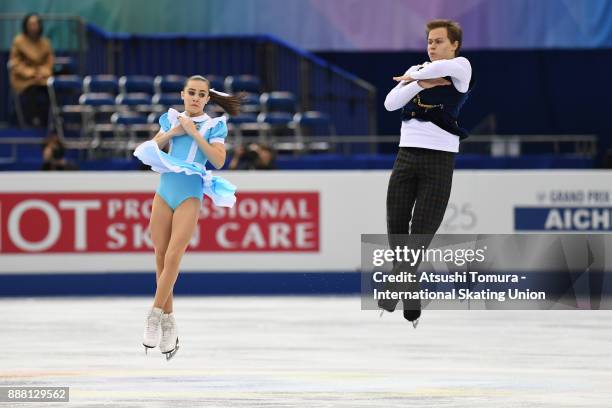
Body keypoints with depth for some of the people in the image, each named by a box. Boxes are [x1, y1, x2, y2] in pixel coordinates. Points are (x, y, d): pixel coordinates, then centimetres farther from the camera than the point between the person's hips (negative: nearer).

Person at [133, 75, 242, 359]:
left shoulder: (213, 126, 3)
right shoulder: (171, 119, 13)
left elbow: (218, 160, -8)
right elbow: (151, 147, 10)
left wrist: (194, 133, -10)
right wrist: (172, 132, -5)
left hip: (189, 195, -4)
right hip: (165, 191, 4)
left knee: (173, 256, -16)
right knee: (161, 257, 3)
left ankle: (155, 316, -13)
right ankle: (168, 324, 10)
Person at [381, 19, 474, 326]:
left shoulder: (461, 67, 0)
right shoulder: (417, 70, 15)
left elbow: (443, 66, -22)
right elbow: (390, 103, 4)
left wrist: (413, 77, -4)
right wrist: (422, 83, -9)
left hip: (439, 161, -5)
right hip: (407, 155, 5)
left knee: (421, 235, -7)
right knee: (396, 229, 3)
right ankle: (410, 308, 14)